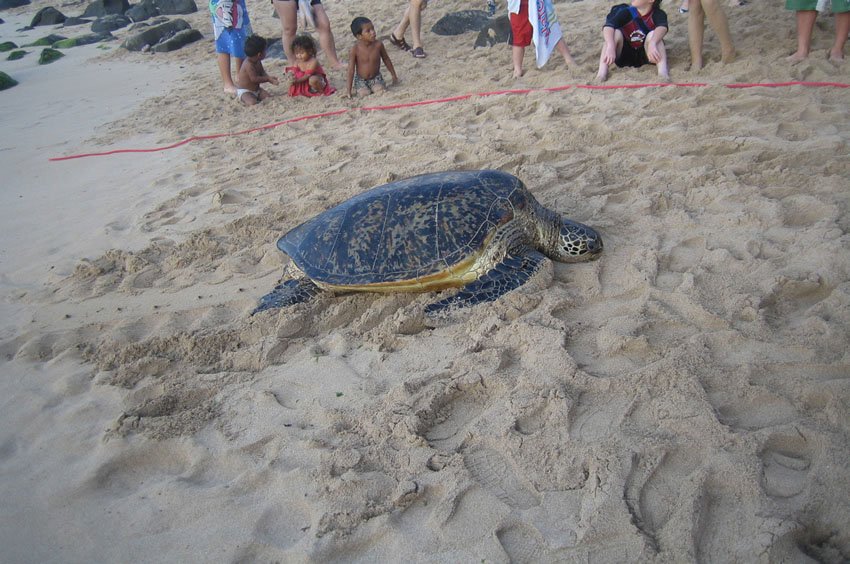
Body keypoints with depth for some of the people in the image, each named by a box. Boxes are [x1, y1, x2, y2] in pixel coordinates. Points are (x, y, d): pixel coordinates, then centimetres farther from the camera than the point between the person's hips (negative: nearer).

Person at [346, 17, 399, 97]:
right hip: (361, 80, -1)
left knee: (381, 92, -24)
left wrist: (394, 75, 15)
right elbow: (351, 70, -13)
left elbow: (386, 59, 6)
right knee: (364, 94, -24)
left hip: (376, 78, 1)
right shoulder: (355, 49, -17)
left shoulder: (378, 44, -12)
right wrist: (349, 90, -14)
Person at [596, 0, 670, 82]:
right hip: (625, 55, 1)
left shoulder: (658, 14, -12)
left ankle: (662, 70, -45)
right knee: (616, 33, -25)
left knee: (653, 35, -27)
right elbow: (608, 26, -27)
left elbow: (662, 27, -34)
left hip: (645, 55, 0)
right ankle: (602, 71, -39)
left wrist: (652, 44, -54)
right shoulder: (627, 12, -11)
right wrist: (610, 47, -46)